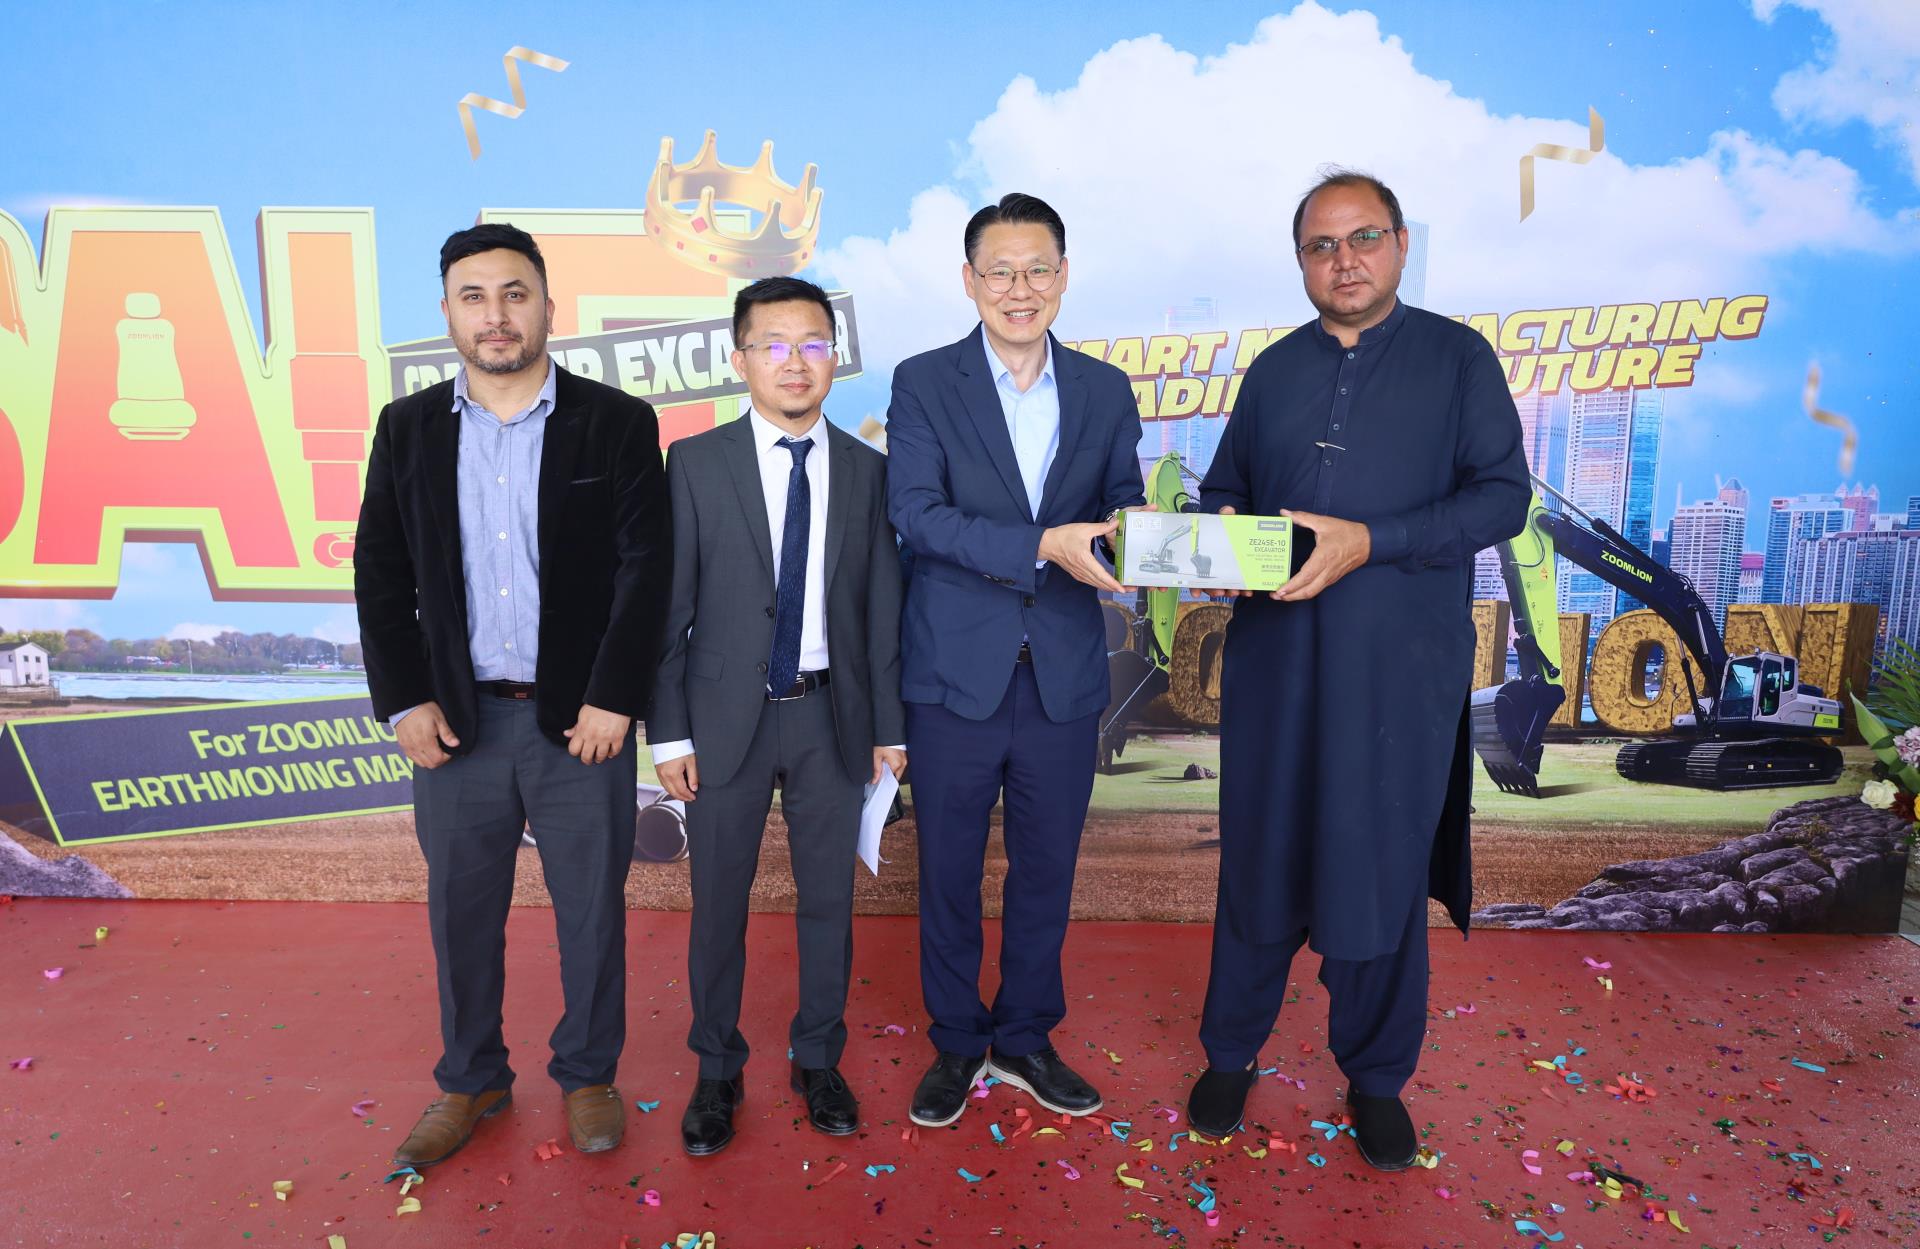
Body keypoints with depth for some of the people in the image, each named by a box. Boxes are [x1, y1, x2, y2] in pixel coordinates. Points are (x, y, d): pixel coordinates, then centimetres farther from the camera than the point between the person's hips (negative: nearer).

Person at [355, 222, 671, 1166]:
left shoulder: (617, 423, -2)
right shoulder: (408, 429, 6)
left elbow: (644, 569, -7)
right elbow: (381, 575, 6)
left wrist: (614, 699, -12)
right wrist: (403, 700, -2)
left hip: (582, 717, -2)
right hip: (457, 719, 3)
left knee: (592, 910, 10)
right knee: (462, 913, 14)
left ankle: (587, 1075, 32)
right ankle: (471, 1080, 35)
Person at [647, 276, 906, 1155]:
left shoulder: (866, 471, 3)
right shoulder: (696, 464, -2)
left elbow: (882, 606, 4)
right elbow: (669, 605, -3)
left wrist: (889, 725, 3)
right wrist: (669, 731, -6)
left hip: (831, 713, 2)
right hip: (728, 715, -1)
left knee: (828, 897, 12)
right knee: (718, 901, 10)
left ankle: (818, 1062, 32)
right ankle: (717, 1072, 30)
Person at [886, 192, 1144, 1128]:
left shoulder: (1105, 391, 8)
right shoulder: (923, 383, -2)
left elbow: (1122, 508, 7)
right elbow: (916, 514, -13)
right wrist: (1042, 546, -24)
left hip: (1064, 675, 3)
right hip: (956, 672, -2)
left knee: (1047, 868, 14)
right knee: (947, 872, 11)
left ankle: (1025, 1038, 35)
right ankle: (956, 1044, 32)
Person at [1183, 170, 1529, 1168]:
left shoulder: (1457, 357, 3)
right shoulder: (1274, 371, 14)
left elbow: (1502, 494, -5)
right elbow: (1223, 489, 18)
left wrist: (1371, 542, -18)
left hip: (1400, 669, -2)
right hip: (1275, 656, 3)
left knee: (1382, 870, 7)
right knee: (1259, 858, 10)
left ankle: (1376, 1076, 28)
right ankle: (1230, 1052, 28)